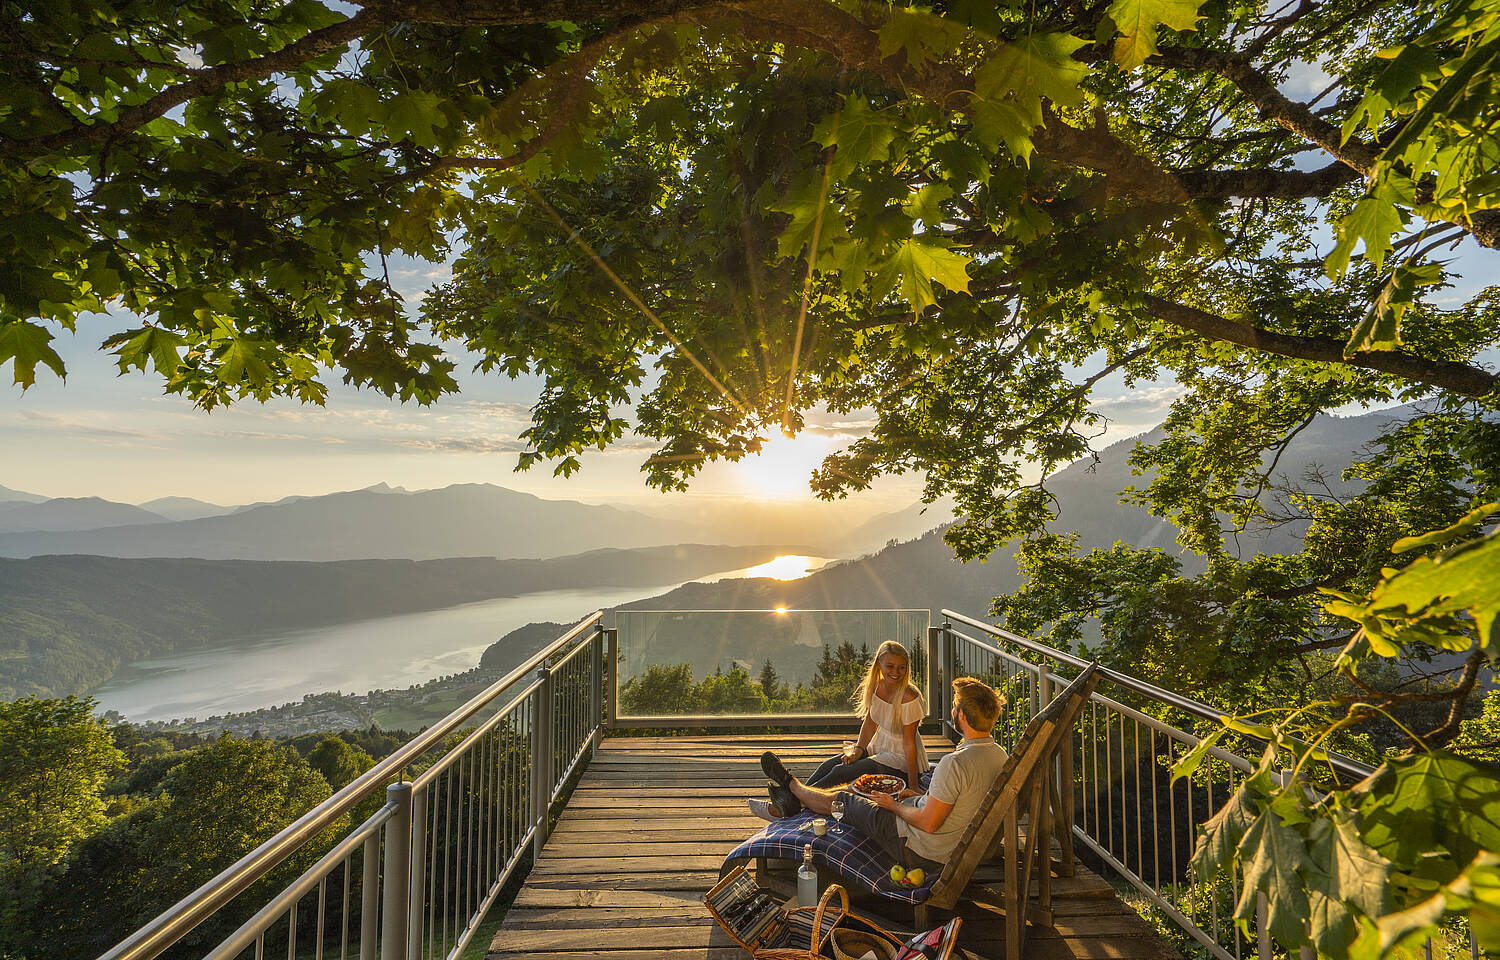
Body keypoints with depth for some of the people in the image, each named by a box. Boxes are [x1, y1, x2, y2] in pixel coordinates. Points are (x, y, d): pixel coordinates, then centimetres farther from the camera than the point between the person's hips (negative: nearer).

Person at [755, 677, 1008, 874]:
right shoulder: (999, 755, -4)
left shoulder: (955, 763, -33)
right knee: (854, 793, 20)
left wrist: (894, 806, -11)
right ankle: (794, 802, 39)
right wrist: (922, 796, 10)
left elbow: (929, 823, -28)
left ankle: (791, 785, 41)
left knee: (842, 801, 12)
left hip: (920, 851, -8)